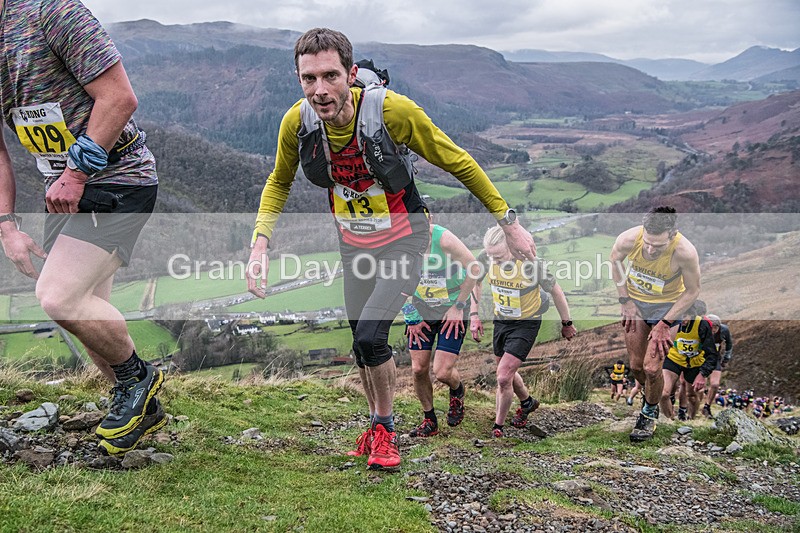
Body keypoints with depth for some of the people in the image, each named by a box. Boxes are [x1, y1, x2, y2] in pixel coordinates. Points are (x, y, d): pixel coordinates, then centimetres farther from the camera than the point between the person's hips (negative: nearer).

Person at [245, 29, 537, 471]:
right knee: (361, 343, 12)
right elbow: (279, 182, 3)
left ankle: (385, 426, 9)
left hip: (402, 239, -4)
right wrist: (260, 244, -10)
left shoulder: (392, 110, -29)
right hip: (353, 243, 4)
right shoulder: (297, 122, -18)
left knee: (370, 338, -18)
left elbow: (458, 163, -16)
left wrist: (508, 222, -10)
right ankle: (377, 423, 38)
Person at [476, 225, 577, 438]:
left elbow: (555, 290, -12)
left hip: (526, 323, -5)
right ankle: (527, 402, 50)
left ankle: (498, 427, 6)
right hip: (500, 320, 5)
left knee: (503, 377, -13)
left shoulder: (530, 263, -28)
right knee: (508, 373, 20)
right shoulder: (486, 258, -17)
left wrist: (567, 323, -1)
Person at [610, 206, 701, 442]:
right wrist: (625, 301, -4)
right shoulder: (628, 239, -28)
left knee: (651, 368, -9)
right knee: (636, 366, 9)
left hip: (667, 307, -3)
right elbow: (615, 261, -3)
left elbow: (692, 291, -16)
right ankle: (650, 393, 42)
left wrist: (665, 323, -17)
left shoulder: (685, 252, -34)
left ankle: (650, 411, 21)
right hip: (635, 303, 3)